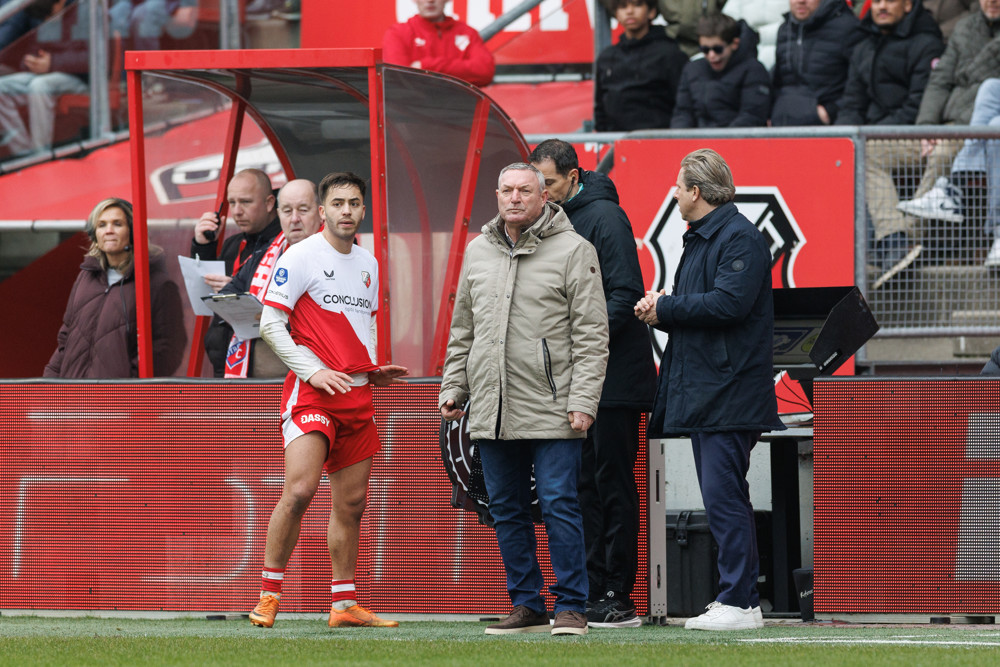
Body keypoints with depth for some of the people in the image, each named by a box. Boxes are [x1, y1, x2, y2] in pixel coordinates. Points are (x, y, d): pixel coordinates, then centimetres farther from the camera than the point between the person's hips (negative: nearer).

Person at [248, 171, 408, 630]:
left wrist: (373, 369, 12)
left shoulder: (368, 263, 16)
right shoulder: (301, 256, -5)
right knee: (300, 491, -19)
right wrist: (313, 370, -15)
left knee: (351, 503, 8)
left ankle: (344, 605, 15)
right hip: (312, 392, -7)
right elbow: (270, 323, -7)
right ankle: (268, 595, -11)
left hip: (357, 394, 7)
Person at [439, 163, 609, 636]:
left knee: (559, 505, -7)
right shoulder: (478, 252, 15)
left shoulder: (572, 251, -2)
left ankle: (570, 606, -2)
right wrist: (453, 387, 14)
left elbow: (591, 334, -5)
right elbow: (463, 330, 22)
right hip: (491, 413, 6)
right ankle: (526, 605, 15)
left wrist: (583, 400, -12)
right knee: (506, 511, 8)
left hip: (551, 412, -6)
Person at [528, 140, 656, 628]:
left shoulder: (604, 217, -10)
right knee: (584, 485, 8)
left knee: (612, 484, -5)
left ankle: (618, 597, -3)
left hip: (612, 379, -8)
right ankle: (592, 592, 11)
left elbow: (625, 294, -16)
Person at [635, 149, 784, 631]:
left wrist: (665, 308, -13)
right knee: (722, 498, 10)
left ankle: (739, 603, -11)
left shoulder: (740, 239, -11)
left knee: (723, 496, -12)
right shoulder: (699, 239, 21)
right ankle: (737, 598, 14)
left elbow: (729, 303, -23)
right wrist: (662, 312, 4)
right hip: (701, 392, 10)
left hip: (729, 392, -10)